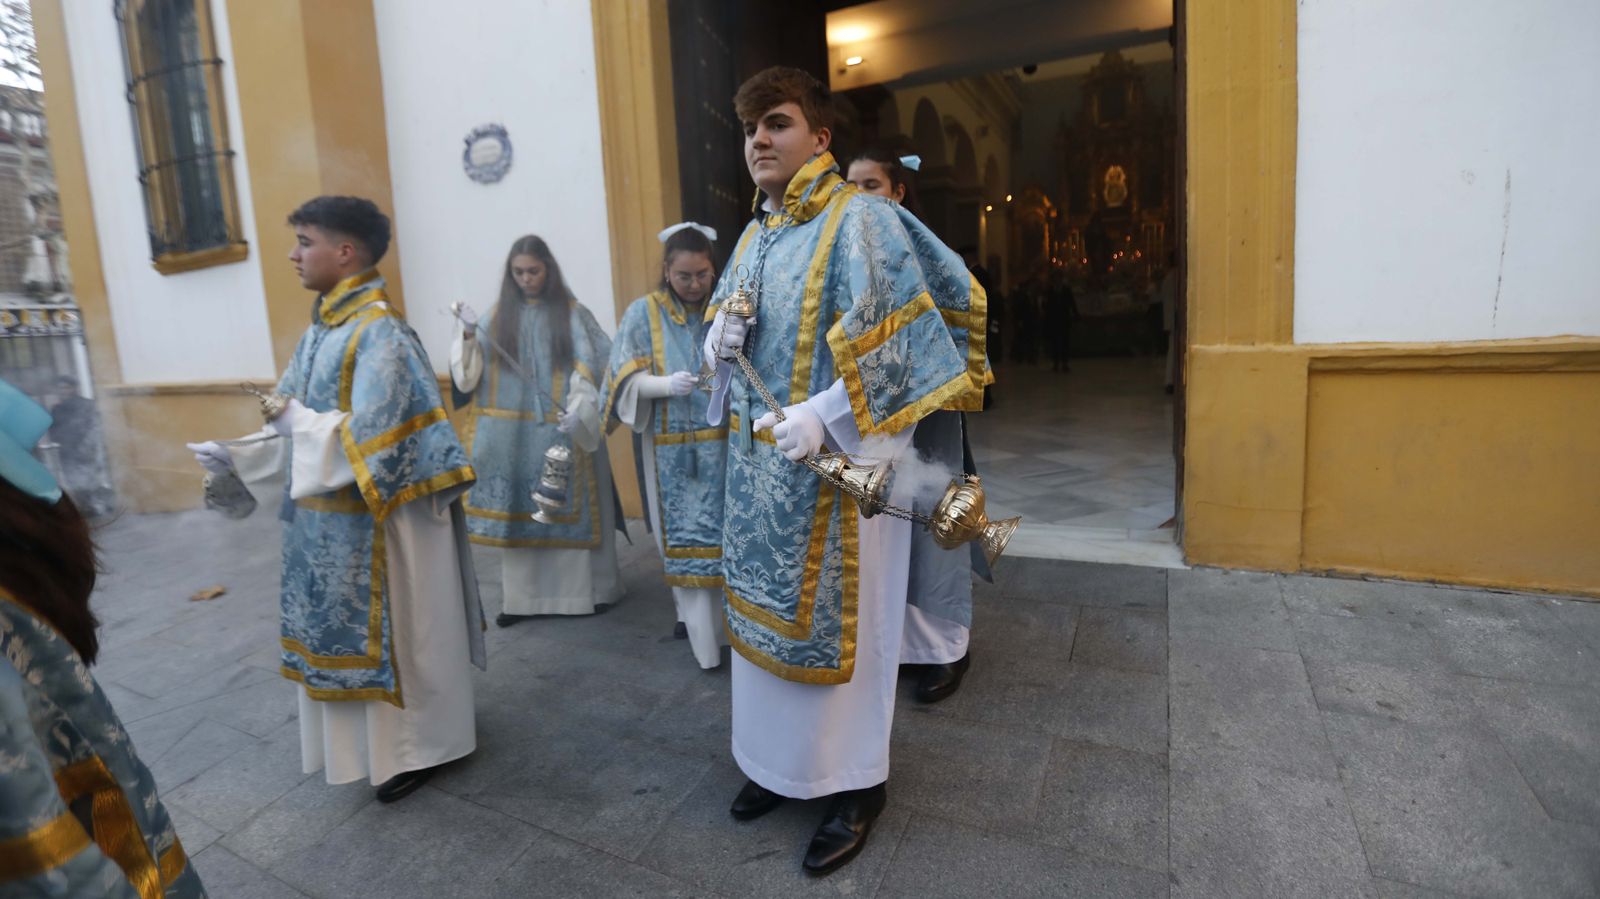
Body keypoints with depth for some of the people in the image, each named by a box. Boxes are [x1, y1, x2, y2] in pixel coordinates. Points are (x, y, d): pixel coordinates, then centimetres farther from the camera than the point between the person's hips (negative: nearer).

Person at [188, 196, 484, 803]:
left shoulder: (380, 333, -19)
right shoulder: (320, 329, 8)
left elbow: (367, 434, -24)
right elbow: (294, 419, 12)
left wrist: (295, 419, -17)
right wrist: (235, 454, 0)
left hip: (370, 524, -9)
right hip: (324, 515, 9)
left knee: (389, 632, 6)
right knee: (345, 630, 20)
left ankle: (415, 748, 24)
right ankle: (375, 737, 39)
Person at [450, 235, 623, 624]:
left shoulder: (571, 314, 0)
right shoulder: (500, 314, 9)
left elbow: (589, 367, -11)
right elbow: (473, 369, 4)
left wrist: (578, 409, -26)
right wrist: (469, 336, -14)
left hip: (561, 429, -3)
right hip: (513, 432, 3)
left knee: (571, 505, 4)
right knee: (518, 508, 7)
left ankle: (589, 588, 17)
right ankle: (524, 596, 17)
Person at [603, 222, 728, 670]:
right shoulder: (643, 312, 3)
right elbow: (627, 381, -2)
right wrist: (666, 385, -21)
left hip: (725, 444, 1)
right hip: (671, 450, 0)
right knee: (684, 533, 4)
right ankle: (703, 632, 14)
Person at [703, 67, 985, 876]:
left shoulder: (860, 220, -9)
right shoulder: (756, 233, 14)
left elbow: (894, 337, -18)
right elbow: (725, 320, 20)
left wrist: (823, 414, -27)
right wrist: (718, 335, -3)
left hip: (839, 460, -7)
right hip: (761, 457, 8)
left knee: (837, 613, 2)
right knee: (767, 604, 15)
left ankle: (857, 780, 23)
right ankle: (780, 756, 36)